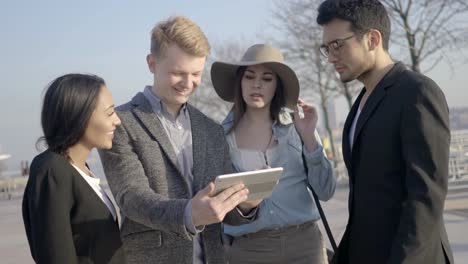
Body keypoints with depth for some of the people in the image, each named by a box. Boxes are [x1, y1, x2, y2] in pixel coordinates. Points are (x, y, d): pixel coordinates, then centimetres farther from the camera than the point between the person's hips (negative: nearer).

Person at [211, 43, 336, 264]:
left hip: (303, 243, 1)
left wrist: (309, 137, -10)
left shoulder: (297, 127, 2)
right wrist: (241, 205, -18)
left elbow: (325, 192, -2)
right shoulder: (220, 135, 0)